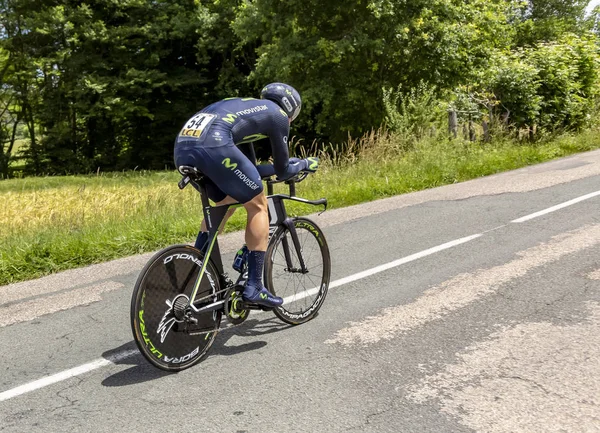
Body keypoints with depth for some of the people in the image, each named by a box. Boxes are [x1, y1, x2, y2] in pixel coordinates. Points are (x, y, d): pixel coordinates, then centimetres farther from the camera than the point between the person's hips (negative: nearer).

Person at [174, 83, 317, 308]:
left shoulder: (246, 108, 38)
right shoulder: (278, 115, 17)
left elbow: (248, 164, 45)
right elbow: (282, 171, 21)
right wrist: (305, 164, 39)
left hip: (182, 145, 8)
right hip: (212, 144, -8)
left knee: (224, 204, 27)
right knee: (258, 206, 8)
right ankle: (254, 288, 6)